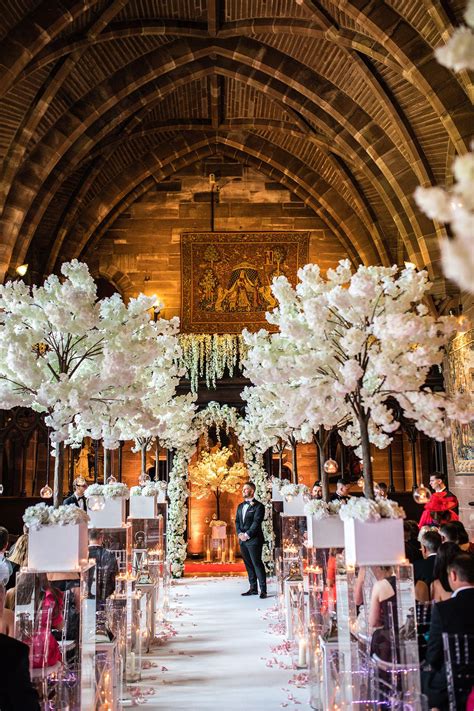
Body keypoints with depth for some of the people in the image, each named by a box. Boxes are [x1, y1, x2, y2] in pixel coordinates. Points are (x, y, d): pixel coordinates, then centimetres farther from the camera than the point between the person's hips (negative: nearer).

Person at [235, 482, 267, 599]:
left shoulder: (258, 506, -5)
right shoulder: (240, 506, 17)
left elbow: (256, 522, -12)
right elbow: (237, 521, 13)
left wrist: (247, 535, -17)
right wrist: (239, 534, -3)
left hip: (254, 539, -7)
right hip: (242, 540, 7)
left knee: (257, 564, -6)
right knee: (248, 565, 10)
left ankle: (263, 590, -2)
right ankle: (253, 588, 17)